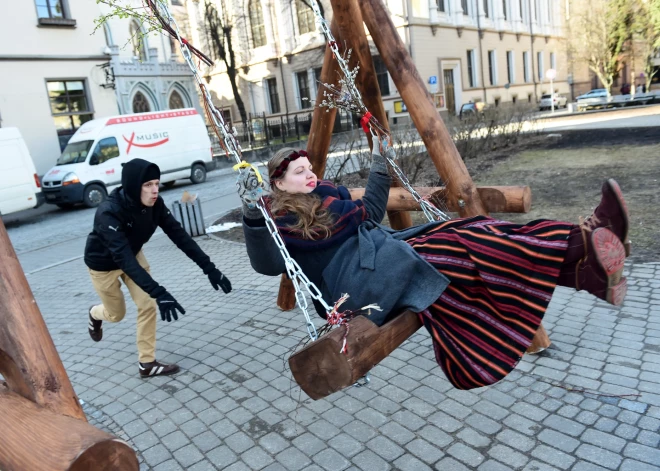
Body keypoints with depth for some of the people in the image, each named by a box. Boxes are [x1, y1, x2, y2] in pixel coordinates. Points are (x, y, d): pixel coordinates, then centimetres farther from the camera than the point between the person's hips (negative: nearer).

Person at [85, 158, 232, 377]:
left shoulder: (154, 204, -23)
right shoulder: (109, 213, -40)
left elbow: (179, 235, -23)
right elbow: (122, 258, -48)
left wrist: (209, 268, -30)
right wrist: (159, 293, -57)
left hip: (133, 255, 5)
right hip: (104, 263, -4)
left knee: (148, 305, -5)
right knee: (116, 313, 12)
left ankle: (147, 363, 11)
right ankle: (95, 314, 50)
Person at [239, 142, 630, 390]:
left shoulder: (327, 195, 25)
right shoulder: (280, 220, 2)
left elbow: (369, 216, 37)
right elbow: (267, 263, -17)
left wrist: (380, 165, 37)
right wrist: (253, 213, -32)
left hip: (391, 253, 8)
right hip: (355, 281, -8)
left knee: (471, 235, -15)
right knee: (459, 251, -28)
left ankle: (586, 240, -30)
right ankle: (580, 256, -40)